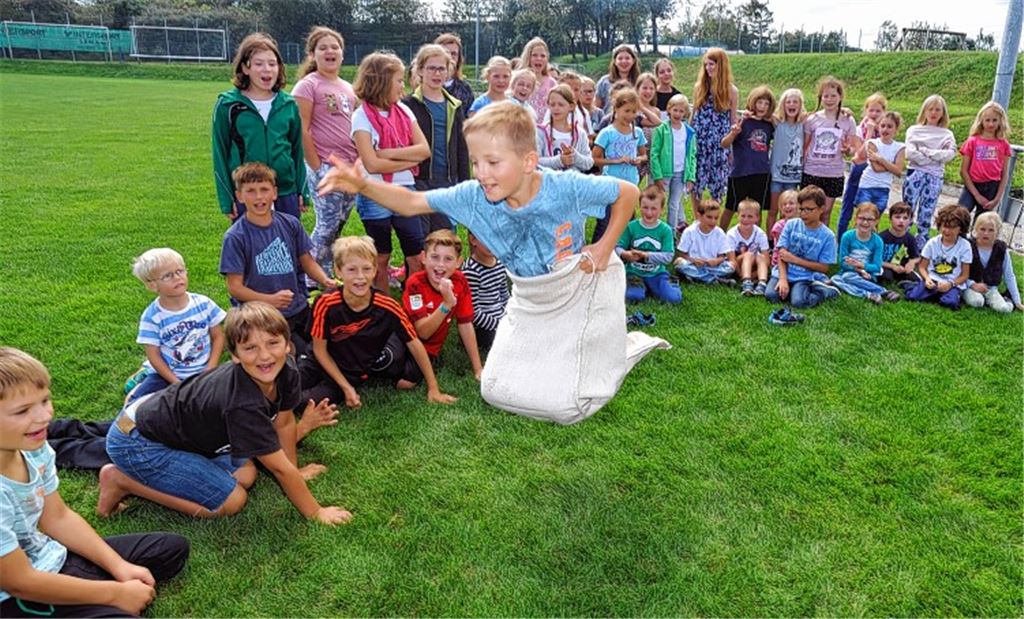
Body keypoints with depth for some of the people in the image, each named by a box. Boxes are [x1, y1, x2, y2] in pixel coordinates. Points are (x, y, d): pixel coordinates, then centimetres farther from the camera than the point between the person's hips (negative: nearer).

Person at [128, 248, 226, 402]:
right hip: (167, 374, -1)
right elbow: (153, 355, -9)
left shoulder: (204, 304, -7)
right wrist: (176, 383, -15)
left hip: (202, 372, 1)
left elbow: (218, 336, 1)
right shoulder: (152, 317, -12)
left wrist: (211, 369, -10)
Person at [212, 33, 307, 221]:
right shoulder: (227, 105, -3)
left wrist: (302, 191, 7)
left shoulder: (288, 104, 4)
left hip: (286, 193, 3)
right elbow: (220, 154, 0)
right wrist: (226, 199, -3)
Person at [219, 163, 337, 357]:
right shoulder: (235, 237, -10)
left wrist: (325, 280, -12)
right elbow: (234, 287, -12)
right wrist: (270, 299, -28)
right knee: (301, 356, -15)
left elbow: (306, 260, 9)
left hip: (299, 309, 5)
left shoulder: (290, 224, 1)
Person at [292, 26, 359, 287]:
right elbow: (302, 131, -11)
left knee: (338, 225, 10)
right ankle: (311, 281, 9)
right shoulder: (308, 85, -5)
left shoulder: (348, 88, 16)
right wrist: (316, 167, -13)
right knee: (328, 224, -5)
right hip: (325, 166, -7)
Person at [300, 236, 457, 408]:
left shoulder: (387, 306, -23)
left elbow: (415, 345, -11)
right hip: (329, 366, -1)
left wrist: (433, 389, -7)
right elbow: (320, 350, -11)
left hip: (367, 370, 2)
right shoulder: (325, 304, -25)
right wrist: (347, 388, -14)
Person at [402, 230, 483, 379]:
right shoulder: (415, 284, -21)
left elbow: (466, 325, -3)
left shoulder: (460, 282, -11)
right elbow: (423, 332, -25)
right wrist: (447, 303, -38)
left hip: (431, 349, 1)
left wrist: (478, 369, -2)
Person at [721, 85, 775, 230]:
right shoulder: (743, 122, -6)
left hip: (761, 173, 4)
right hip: (740, 172, -4)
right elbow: (724, 144, -10)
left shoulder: (769, 125, 6)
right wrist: (734, 133, -31)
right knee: (731, 208, 8)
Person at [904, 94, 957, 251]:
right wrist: (935, 158, -8)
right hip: (915, 173, -1)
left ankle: (921, 251, 6)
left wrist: (926, 151, -8)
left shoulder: (947, 134, 12)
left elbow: (950, 154, -4)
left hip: (935, 177, 1)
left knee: (926, 215, 2)